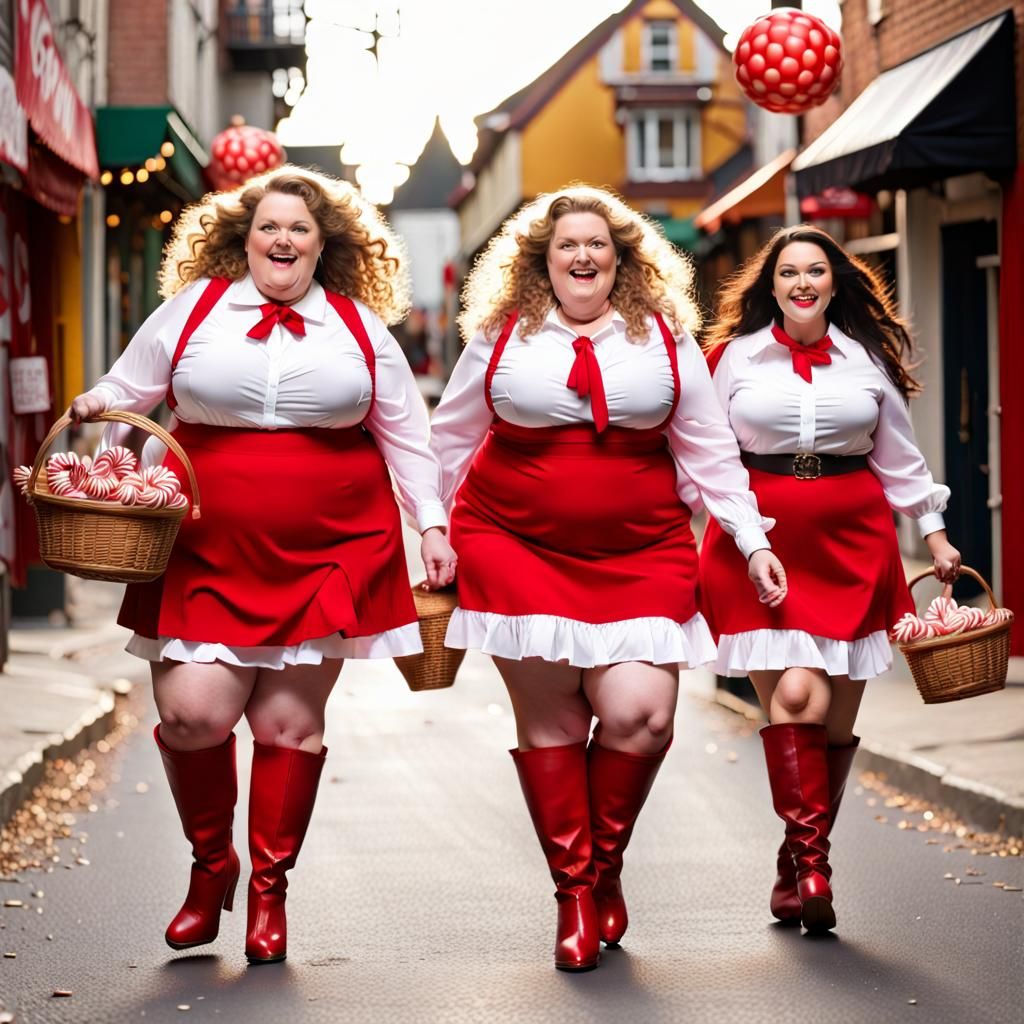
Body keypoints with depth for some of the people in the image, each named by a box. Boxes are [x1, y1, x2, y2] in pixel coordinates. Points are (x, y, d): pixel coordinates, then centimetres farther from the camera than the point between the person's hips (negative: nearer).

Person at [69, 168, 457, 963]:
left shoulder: (359, 325, 10)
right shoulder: (193, 309, 7)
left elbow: (405, 433, 15)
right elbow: (127, 394, 16)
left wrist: (431, 524, 9)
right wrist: (96, 406, -5)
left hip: (329, 553, 0)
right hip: (208, 552, 0)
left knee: (290, 721, 0)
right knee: (192, 711, -10)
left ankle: (269, 890, 17)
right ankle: (210, 865, 16)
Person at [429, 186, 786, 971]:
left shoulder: (666, 337, 10)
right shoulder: (501, 336, 7)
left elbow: (709, 449, 13)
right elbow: (450, 435, 19)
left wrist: (752, 541, 8)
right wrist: (438, 532, 20)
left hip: (641, 555, 1)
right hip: (517, 547, 0)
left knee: (639, 712, -13)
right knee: (548, 716, -5)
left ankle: (605, 870, 12)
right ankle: (573, 892, 8)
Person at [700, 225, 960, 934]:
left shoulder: (868, 360, 11)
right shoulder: (737, 356, 7)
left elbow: (899, 457, 17)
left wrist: (935, 535, 14)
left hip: (853, 542, 2)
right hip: (763, 542, -2)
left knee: (837, 713, 1)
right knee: (795, 694, -18)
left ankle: (800, 861, 14)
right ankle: (811, 858, -14)